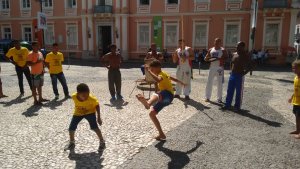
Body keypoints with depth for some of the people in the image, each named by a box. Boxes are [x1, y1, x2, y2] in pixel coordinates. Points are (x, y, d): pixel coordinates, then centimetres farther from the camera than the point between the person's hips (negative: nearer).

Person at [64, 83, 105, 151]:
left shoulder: (92, 98, -35)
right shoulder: (74, 97, -27)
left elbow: (97, 105, -16)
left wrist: (98, 117, -16)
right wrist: (78, 108, 12)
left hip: (90, 112, -3)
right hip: (78, 113, 3)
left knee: (94, 127, -19)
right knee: (71, 128, 0)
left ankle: (102, 142, 3)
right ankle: (71, 142, 29)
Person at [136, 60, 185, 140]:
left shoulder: (161, 74, -8)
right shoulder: (163, 74, 23)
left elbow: (158, 80, -35)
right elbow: (172, 78, 41)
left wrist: (149, 71, -34)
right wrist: (181, 83, 56)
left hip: (168, 95, -10)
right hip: (163, 98, 10)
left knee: (154, 95, -43)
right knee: (152, 113, 4)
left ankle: (148, 104, -82)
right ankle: (161, 134, 11)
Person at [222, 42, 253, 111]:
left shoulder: (245, 56, -8)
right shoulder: (234, 54, 10)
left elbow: (250, 66, -10)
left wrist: (244, 73, -15)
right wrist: (231, 70, 11)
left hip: (239, 76, -6)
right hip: (232, 75, 6)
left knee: (239, 92, 3)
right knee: (229, 91, 9)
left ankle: (237, 106, 13)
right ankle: (227, 105, 18)